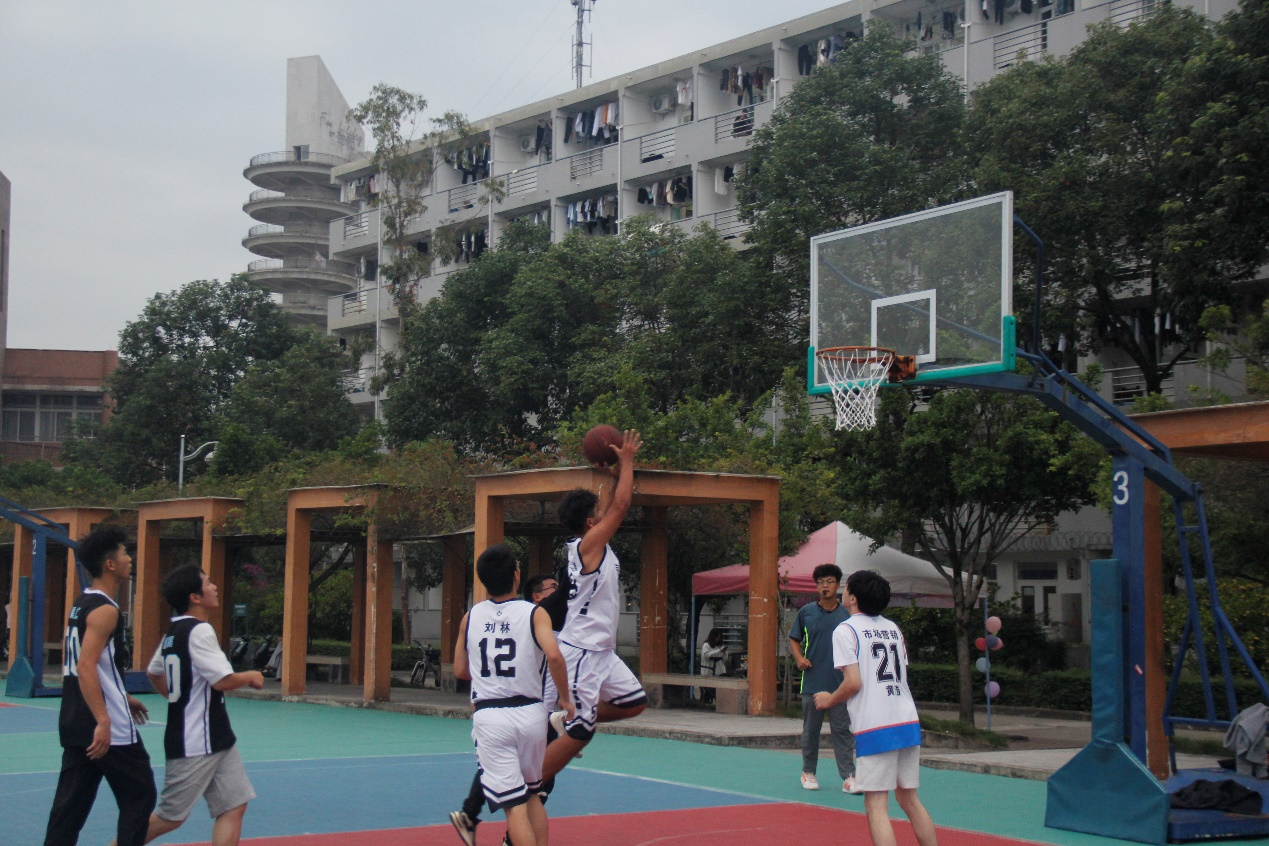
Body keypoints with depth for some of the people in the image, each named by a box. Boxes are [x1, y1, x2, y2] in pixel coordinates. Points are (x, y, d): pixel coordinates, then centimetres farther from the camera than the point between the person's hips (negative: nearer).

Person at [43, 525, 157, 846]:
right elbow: (85, 667, -24)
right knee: (139, 796, 3)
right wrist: (103, 722, -27)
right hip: (109, 729, -9)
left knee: (70, 804, 8)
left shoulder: (80, 605, 14)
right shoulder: (104, 611, -15)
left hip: (75, 724, 9)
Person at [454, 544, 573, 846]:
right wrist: (564, 696, -5)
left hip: (489, 716, 0)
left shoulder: (470, 617, 6)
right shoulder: (534, 613, -3)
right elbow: (553, 655, -19)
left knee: (514, 805, -3)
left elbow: (460, 670, 13)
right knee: (533, 793, 22)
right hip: (530, 713, 0)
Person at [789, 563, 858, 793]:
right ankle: (809, 773, 21)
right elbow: (794, 639, 13)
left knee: (842, 730, -1)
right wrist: (799, 658, -5)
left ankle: (848, 777, -1)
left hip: (840, 684, 0)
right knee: (810, 730, 9)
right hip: (812, 683, 1)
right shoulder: (806, 612, 4)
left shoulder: (846, 615, 4)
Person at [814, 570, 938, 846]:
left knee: (877, 807, -4)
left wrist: (829, 699, 5)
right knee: (910, 799, 16)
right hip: (908, 722, 7)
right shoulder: (893, 628, 15)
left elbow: (854, 682, -13)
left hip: (875, 728, -6)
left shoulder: (845, 631, -5)